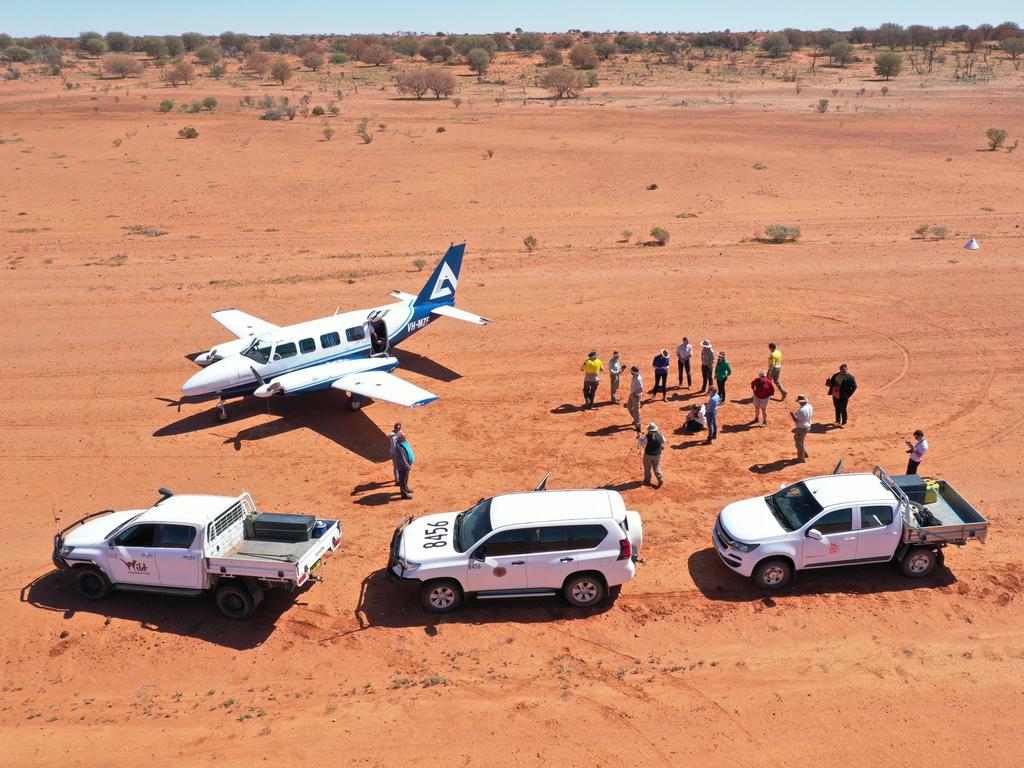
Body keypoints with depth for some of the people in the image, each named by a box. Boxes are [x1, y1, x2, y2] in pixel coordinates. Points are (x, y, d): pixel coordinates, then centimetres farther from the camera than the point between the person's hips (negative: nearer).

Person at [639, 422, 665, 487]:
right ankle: (660, 479, 6)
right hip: (657, 454, 3)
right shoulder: (660, 435, -11)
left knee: (647, 468, 14)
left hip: (648, 454, -3)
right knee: (656, 467, 19)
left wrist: (639, 438, 0)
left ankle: (647, 481, 24)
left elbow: (642, 444, -13)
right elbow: (663, 442, 5)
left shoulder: (647, 437, -23)